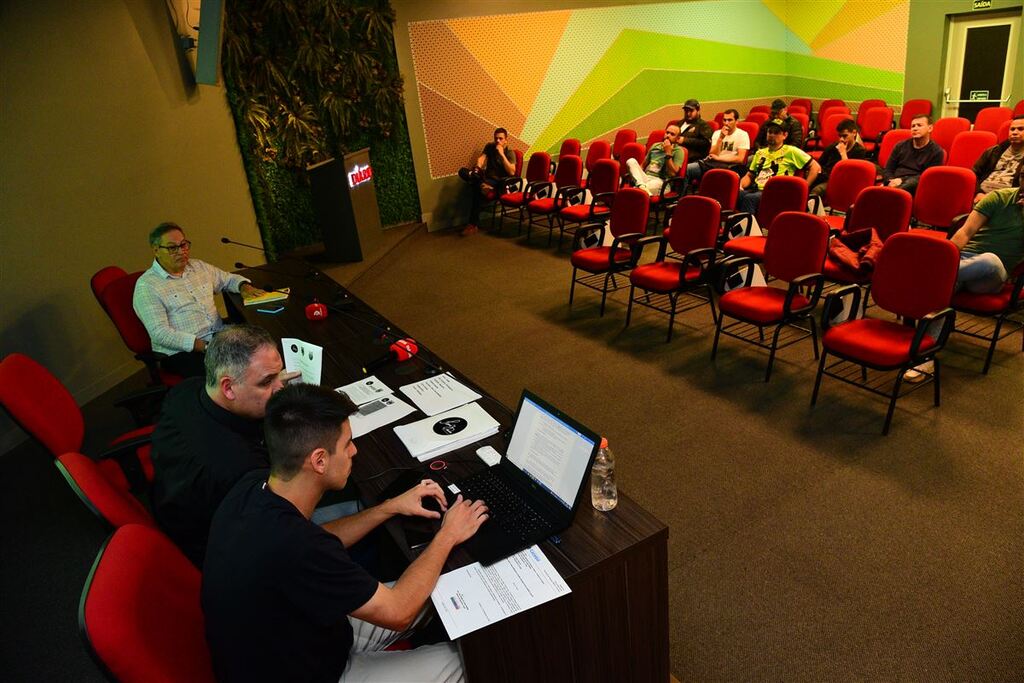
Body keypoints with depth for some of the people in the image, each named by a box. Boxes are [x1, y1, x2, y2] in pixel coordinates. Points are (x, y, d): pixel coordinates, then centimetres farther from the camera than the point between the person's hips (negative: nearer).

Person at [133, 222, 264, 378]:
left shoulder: (199, 267, 15)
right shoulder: (146, 286, -4)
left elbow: (230, 279, 32)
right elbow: (160, 333, -13)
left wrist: (245, 287, 6)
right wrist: (204, 346, -22)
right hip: (181, 352, -6)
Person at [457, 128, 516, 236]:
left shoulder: (510, 153, -5)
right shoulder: (489, 146, 11)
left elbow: (512, 172, -19)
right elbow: (481, 158, -2)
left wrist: (502, 154, -21)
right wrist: (478, 167, -25)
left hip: (498, 182, -5)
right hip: (486, 178, 5)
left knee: (476, 186, -35)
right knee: (462, 171, -16)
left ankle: (473, 224, -32)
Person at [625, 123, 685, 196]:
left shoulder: (678, 151, 3)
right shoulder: (655, 146, 22)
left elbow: (672, 173, -10)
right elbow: (643, 165, 27)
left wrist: (668, 153, -11)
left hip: (661, 182, -6)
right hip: (644, 178, 7)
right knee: (631, 161, -21)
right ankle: (641, 186, -40)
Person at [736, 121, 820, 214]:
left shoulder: (790, 151, 9)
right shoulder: (760, 152, 25)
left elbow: (815, 167, 7)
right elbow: (750, 175, 30)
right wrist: (740, 185, 7)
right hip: (755, 190, 5)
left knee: (749, 198, -38)